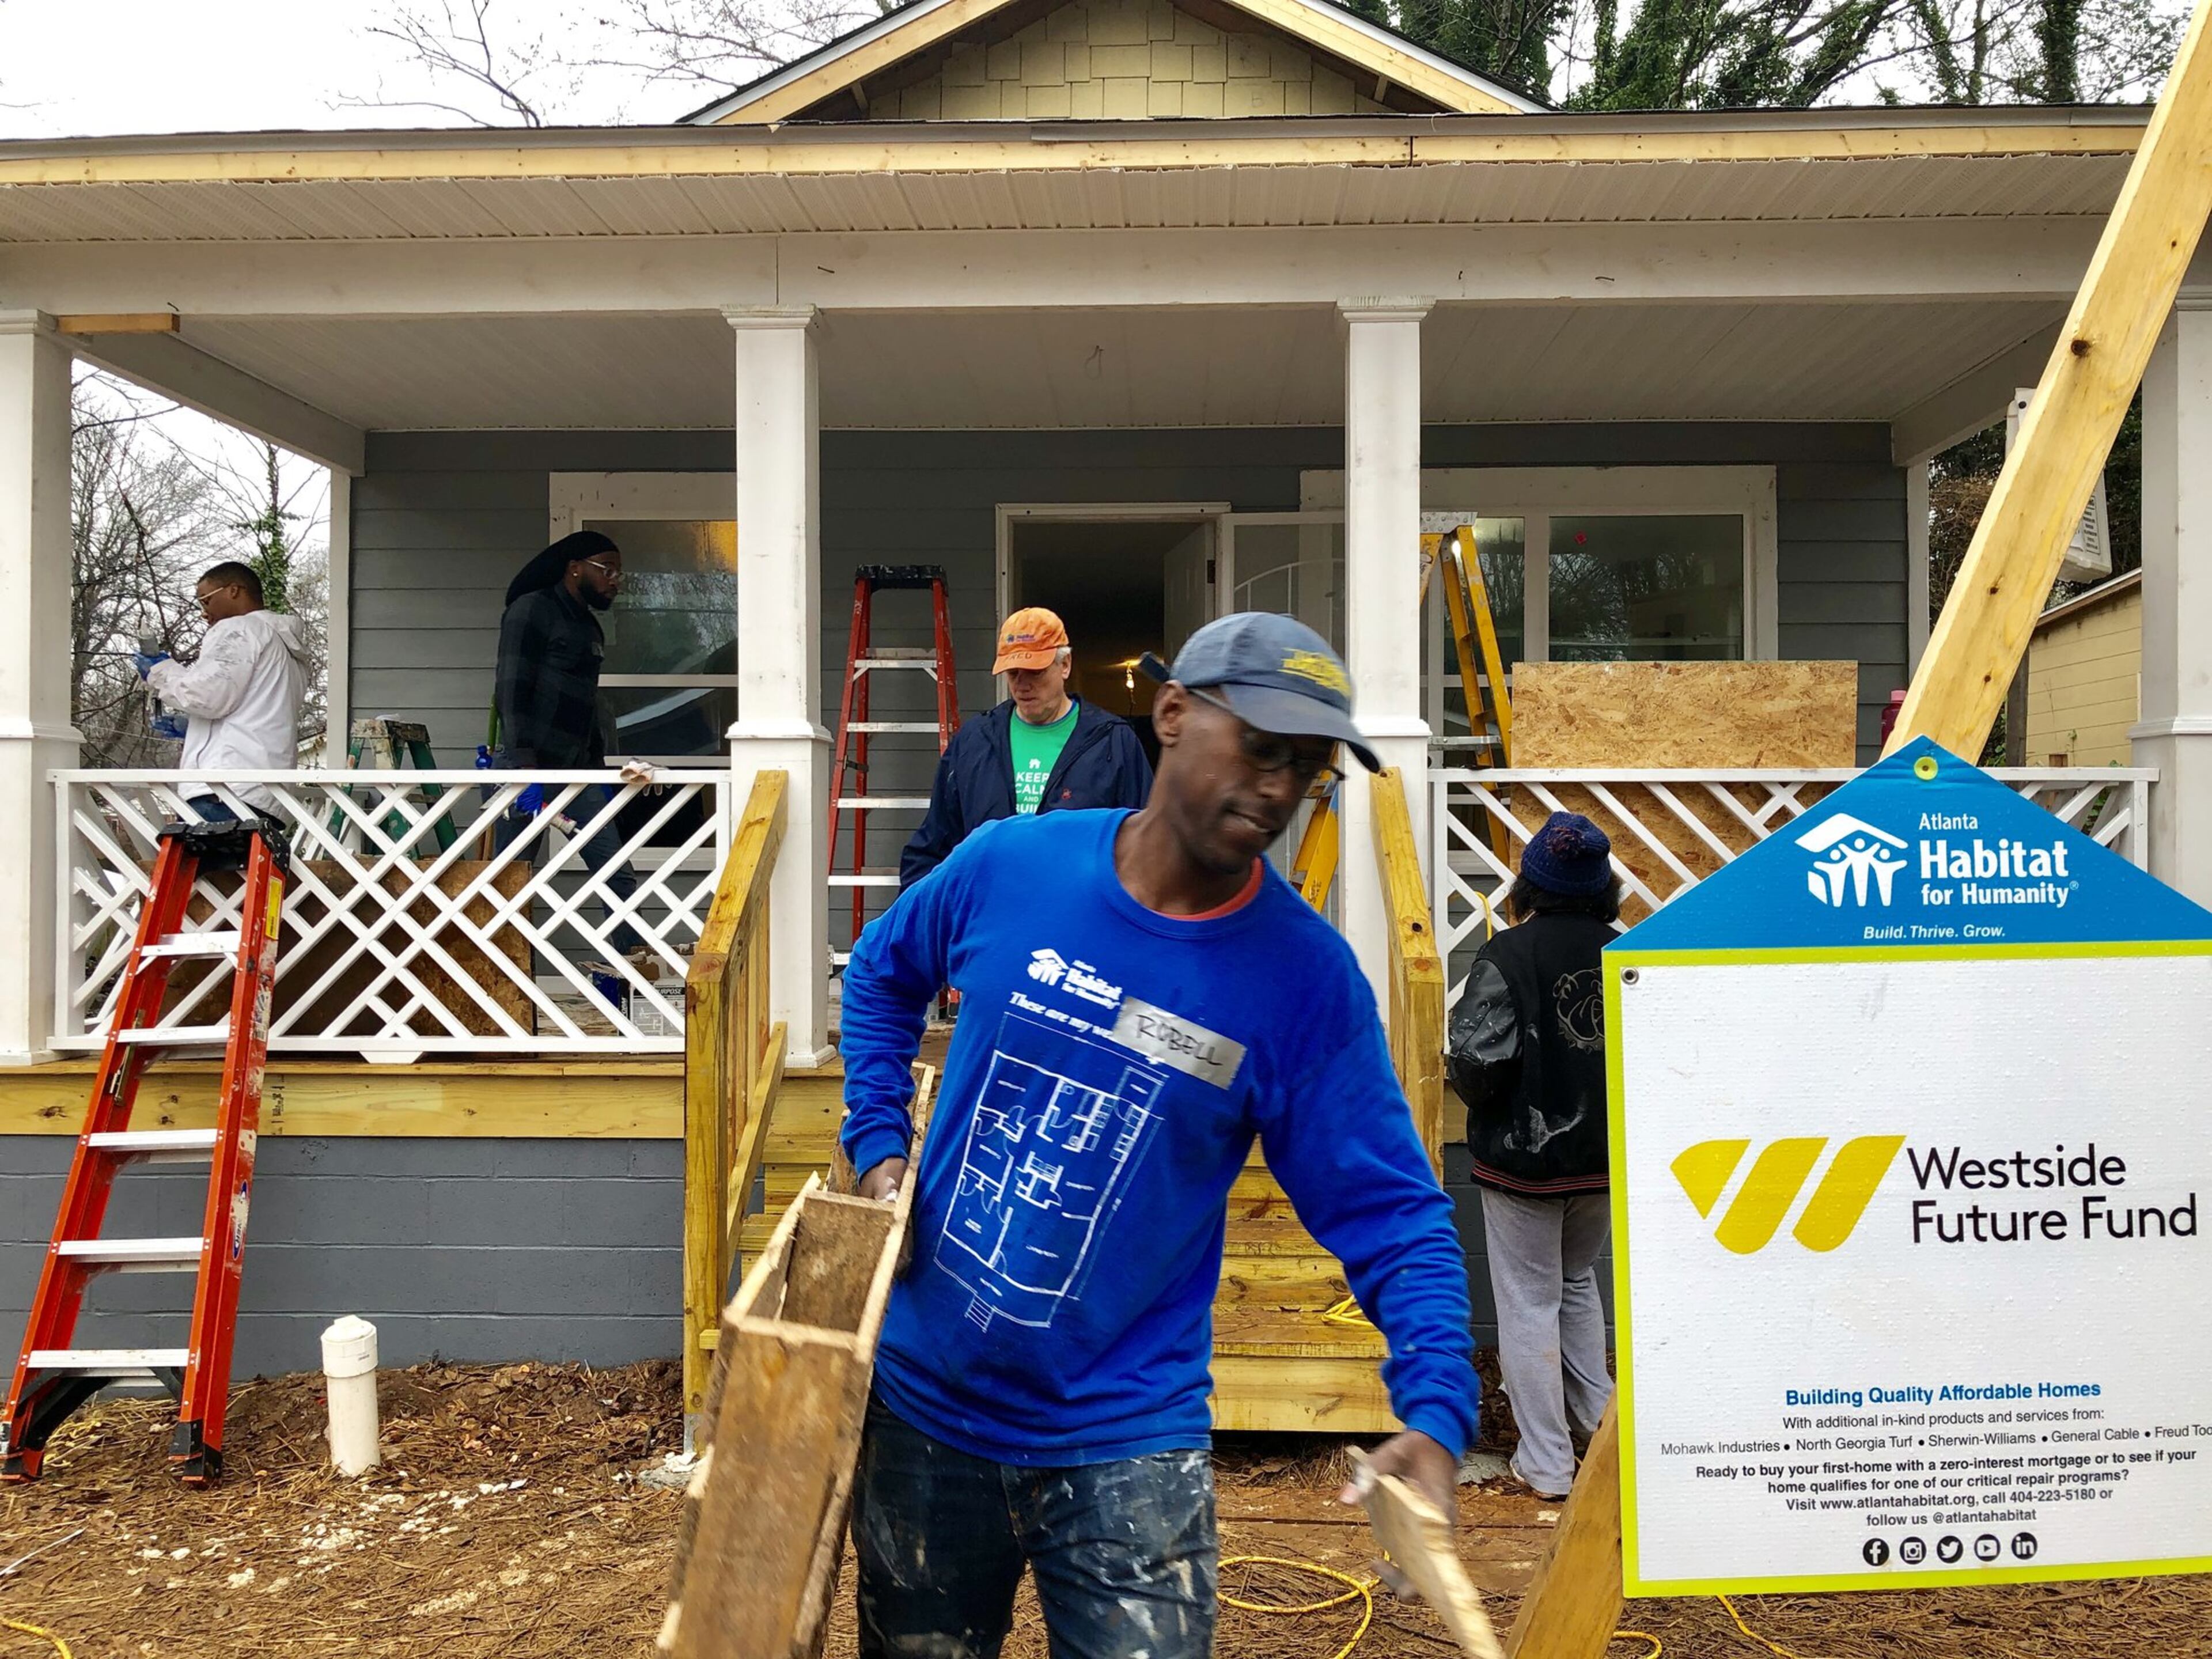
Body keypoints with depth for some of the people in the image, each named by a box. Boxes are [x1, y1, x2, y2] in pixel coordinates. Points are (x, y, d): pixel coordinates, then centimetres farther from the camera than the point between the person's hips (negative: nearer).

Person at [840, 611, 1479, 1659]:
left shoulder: (1306, 978, -14)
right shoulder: (1007, 865, -9)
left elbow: (1390, 1215, -12)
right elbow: (882, 978, 11)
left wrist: (1436, 1414, -25)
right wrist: (878, 1142, 0)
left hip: (1126, 1440, -2)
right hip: (922, 1403, 3)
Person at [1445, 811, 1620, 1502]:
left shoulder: (1508, 954, -17)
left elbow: (1476, 1060, -23)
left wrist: (1460, 1070, 0)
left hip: (1524, 1162, -5)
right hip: (1605, 1159, 5)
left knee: (1530, 1305, 6)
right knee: (1578, 1283, 27)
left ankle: (1546, 1463, 12)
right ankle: (1597, 1421, 33)